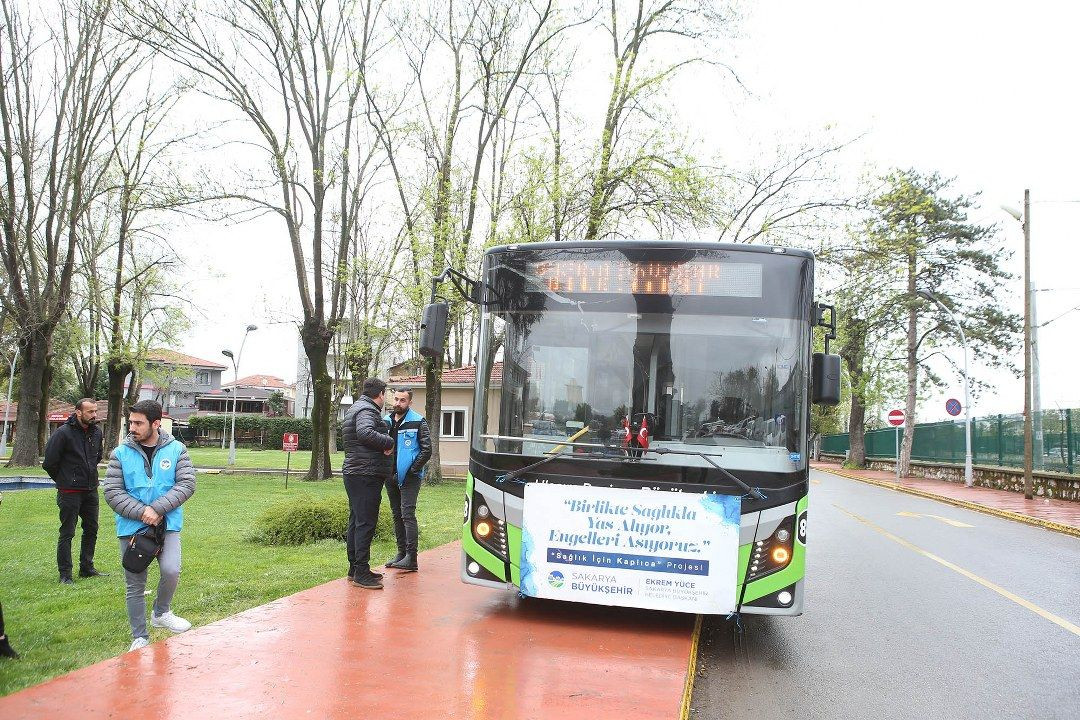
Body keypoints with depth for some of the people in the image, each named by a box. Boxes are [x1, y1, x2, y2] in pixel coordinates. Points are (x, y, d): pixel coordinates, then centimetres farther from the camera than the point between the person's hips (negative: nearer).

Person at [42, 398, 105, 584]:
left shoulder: (97, 432, 4)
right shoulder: (63, 433, -15)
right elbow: (49, 462, -10)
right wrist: (63, 479, 2)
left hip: (91, 490, 7)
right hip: (70, 492, -6)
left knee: (91, 530, 14)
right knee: (67, 533, 1)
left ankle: (87, 568, 26)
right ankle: (65, 574, 10)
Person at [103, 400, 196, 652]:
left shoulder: (176, 449, -2)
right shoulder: (121, 454, -2)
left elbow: (187, 484, -7)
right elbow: (112, 492, -4)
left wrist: (157, 509, -17)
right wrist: (142, 512, -17)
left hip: (167, 524, -1)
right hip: (131, 527, 1)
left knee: (171, 571, -19)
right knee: (135, 586, 7)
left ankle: (161, 612, 12)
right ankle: (140, 637, 23)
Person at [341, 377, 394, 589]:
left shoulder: (354, 409, 20)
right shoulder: (367, 410, -14)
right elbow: (364, 433, -33)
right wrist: (389, 441, -21)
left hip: (354, 474, 11)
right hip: (366, 476, -11)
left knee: (356, 521, 15)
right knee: (366, 523, -9)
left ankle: (355, 568, 24)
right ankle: (361, 574, -7)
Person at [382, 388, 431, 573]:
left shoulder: (418, 422, -7)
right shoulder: (386, 421, 10)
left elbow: (426, 450, -10)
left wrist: (413, 470, -14)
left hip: (409, 477, -7)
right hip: (390, 476, 7)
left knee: (407, 515, -11)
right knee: (397, 515, 12)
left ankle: (411, 558, -10)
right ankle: (401, 554, 21)